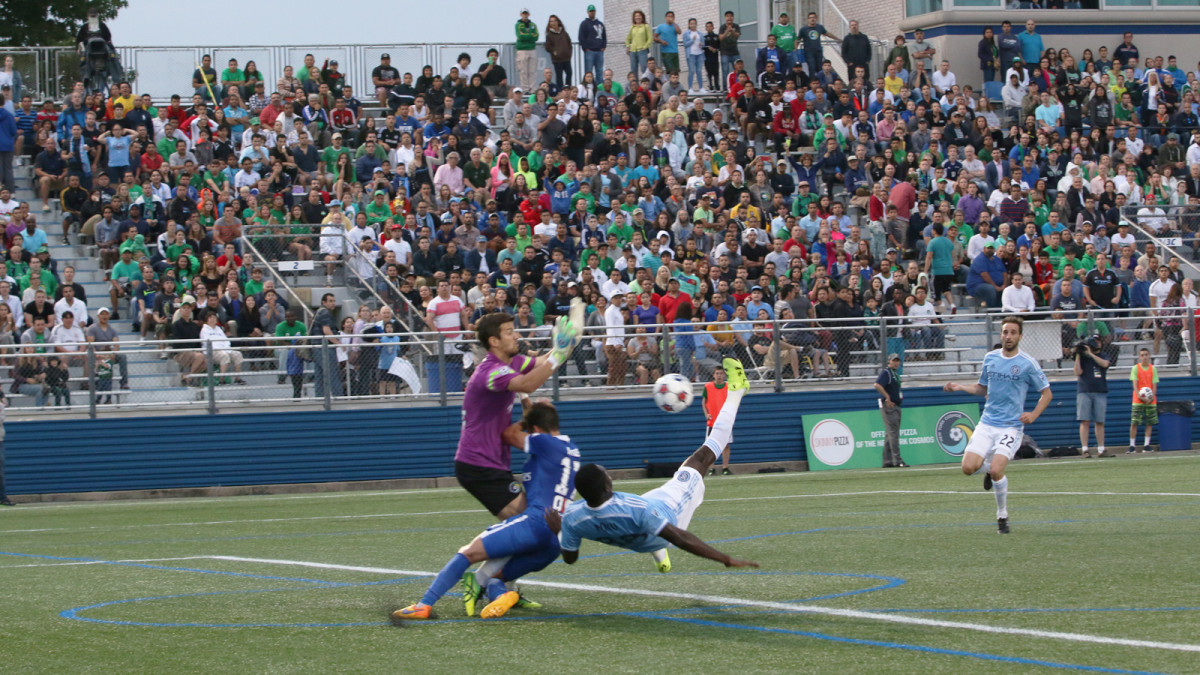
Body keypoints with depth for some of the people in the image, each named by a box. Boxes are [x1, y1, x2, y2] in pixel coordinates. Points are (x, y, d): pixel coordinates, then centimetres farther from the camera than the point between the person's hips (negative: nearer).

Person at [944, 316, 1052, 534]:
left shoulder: (1027, 363, -6)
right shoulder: (990, 358, 7)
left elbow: (1047, 393, 3)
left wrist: (1034, 414, -12)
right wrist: (959, 387, 6)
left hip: (1011, 427, -4)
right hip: (987, 424, 4)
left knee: (996, 471, -21)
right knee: (968, 467, -11)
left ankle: (1002, 516, 2)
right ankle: (989, 468, 25)